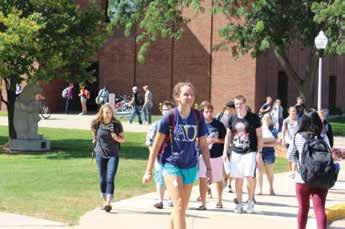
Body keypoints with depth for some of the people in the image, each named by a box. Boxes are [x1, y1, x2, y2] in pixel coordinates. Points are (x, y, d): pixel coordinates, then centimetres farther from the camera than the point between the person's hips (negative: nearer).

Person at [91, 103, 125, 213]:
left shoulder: (116, 124, -8)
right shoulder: (97, 124, -5)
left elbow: (123, 139, -1)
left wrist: (116, 138, -19)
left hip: (113, 155, -2)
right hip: (100, 154, 2)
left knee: (110, 179, -12)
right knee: (102, 179, 9)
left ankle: (108, 202, -16)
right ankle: (104, 201, 22)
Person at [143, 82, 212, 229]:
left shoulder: (198, 117, -1)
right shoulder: (169, 117, -10)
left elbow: (203, 145, 8)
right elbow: (157, 145, -5)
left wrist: (208, 168, 5)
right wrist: (149, 170, -5)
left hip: (190, 167, 4)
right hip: (171, 164, -4)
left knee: (181, 207, 13)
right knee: (179, 206, -14)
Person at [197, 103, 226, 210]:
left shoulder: (219, 124, -1)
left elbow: (225, 139, 2)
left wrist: (215, 140, -15)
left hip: (217, 156, 0)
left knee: (218, 180, 13)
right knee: (202, 179, -10)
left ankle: (219, 200, 33)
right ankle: (203, 203, -5)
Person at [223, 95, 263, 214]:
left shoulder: (254, 118, -3)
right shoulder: (232, 118, 7)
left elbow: (259, 136, -1)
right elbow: (228, 135, 16)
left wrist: (259, 152, -7)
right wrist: (225, 151, 9)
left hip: (250, 152, -3)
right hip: (236, 152, 3)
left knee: (249, 176, -13)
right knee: (238, 178, 4)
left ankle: (250, 201, 7)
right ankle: (239, 204, 14)